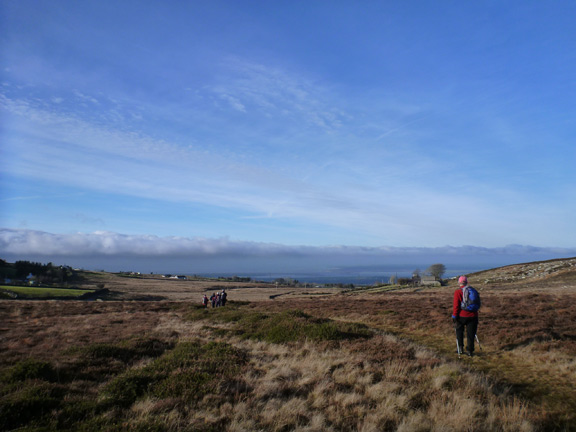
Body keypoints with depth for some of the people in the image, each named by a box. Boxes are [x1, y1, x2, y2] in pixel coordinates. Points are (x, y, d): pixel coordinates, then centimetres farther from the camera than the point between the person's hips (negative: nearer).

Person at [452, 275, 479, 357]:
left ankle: (460, 347, 16)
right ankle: (470, 351, 11)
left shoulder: (458, 292, -8)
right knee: (470, 334, 8)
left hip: (462, 316, -3)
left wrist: (454, 316, -8)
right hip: (473, 316, 3)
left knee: (459, 330, 19)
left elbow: (456, 305, -13)